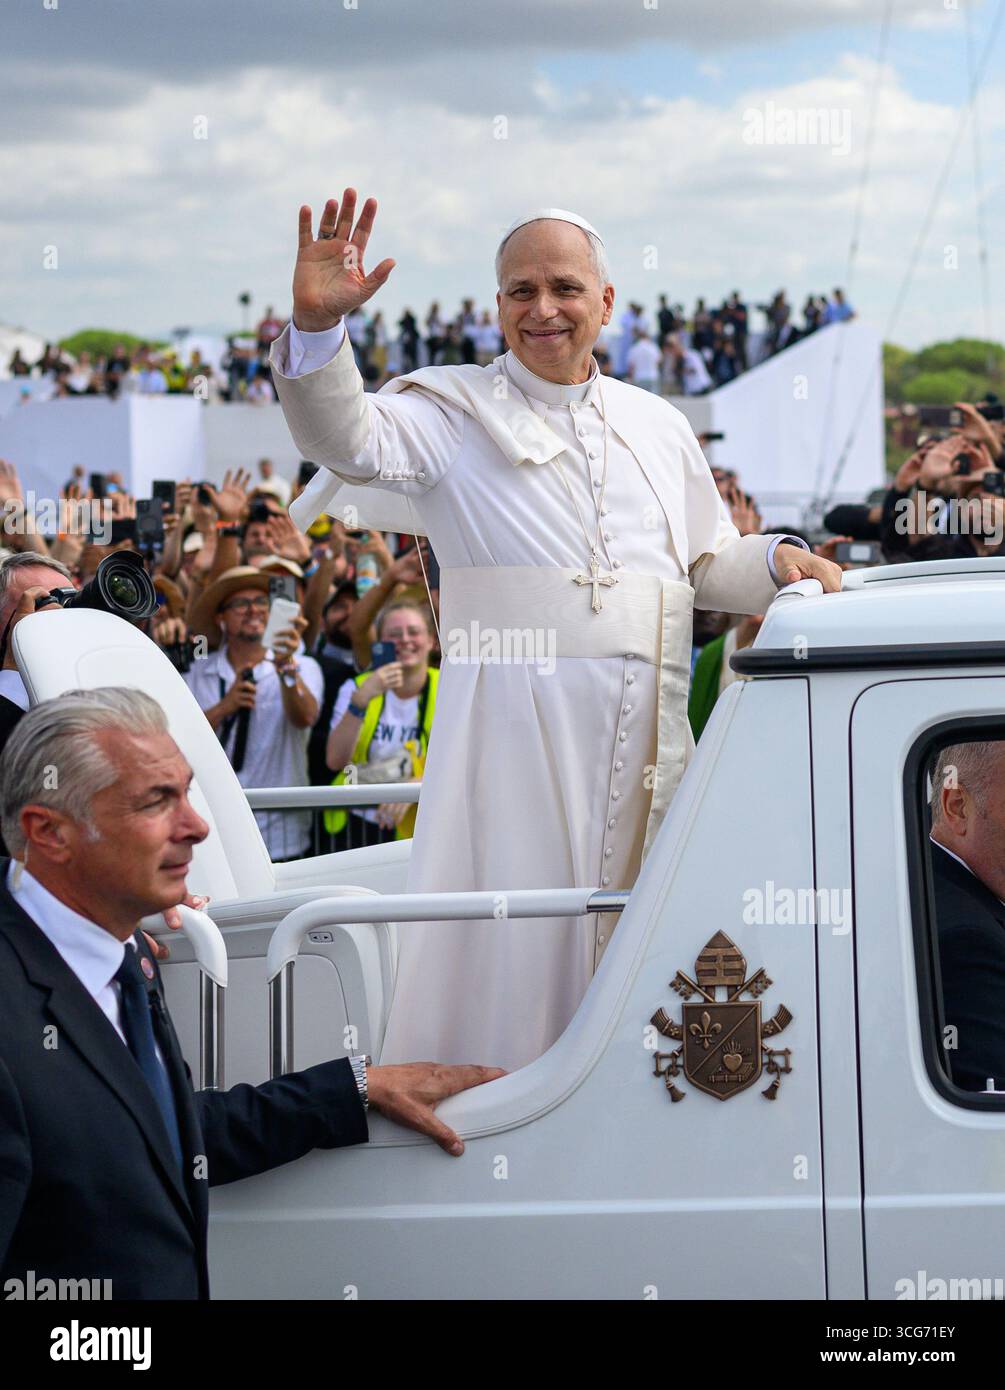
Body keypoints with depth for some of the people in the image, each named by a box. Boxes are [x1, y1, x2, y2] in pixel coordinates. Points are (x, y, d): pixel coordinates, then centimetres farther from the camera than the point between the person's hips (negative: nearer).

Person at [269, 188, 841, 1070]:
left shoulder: (657, 426, 19)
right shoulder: (456, 412, 5)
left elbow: (708, 563, 26)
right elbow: (350, 436, -15)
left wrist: (777, 561, 5)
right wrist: (317, 325, -32)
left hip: (645, 733, 5)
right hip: (516, 723, -4)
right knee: (515, 941, -9)